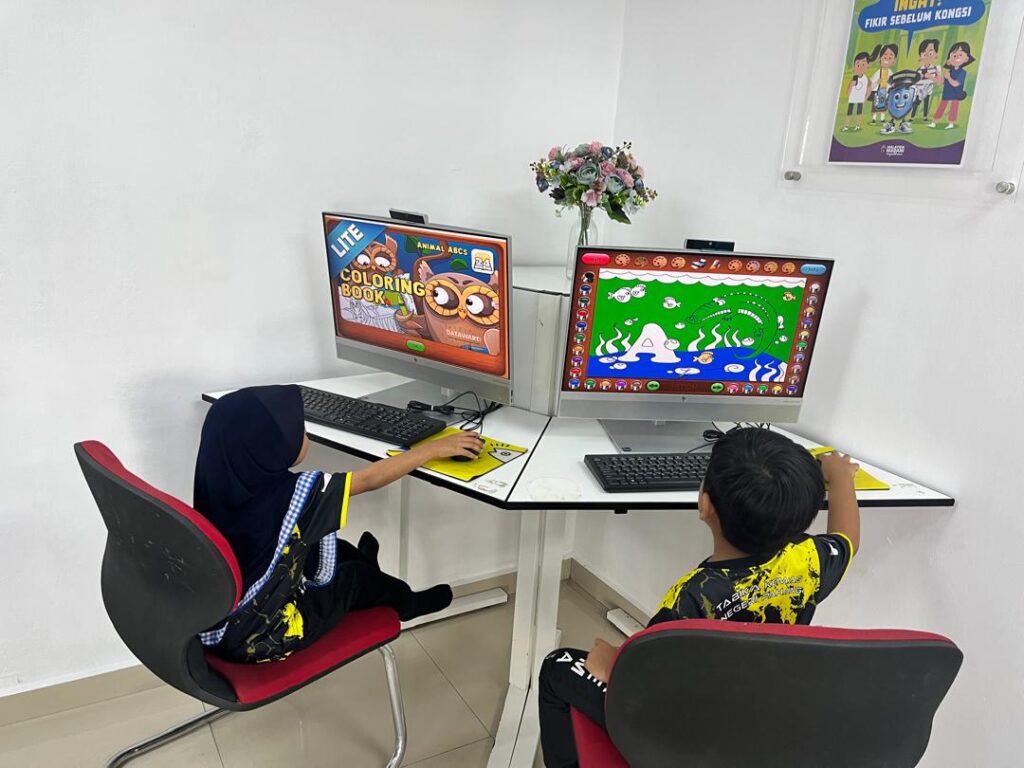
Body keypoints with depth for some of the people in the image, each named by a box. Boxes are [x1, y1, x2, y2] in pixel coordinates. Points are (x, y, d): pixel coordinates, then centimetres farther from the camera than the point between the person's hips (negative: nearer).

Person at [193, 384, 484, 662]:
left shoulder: (221, 482, -10)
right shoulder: (292, 493, -26)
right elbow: (371, 479, -15)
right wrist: (437, 447, -4)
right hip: (256, 639, -6)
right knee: (353, 575, 16)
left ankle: (364, 563, 50)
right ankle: (406, 603, 45)